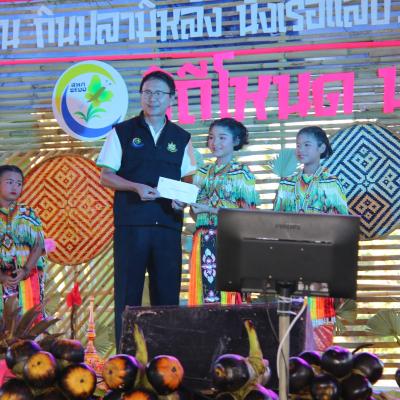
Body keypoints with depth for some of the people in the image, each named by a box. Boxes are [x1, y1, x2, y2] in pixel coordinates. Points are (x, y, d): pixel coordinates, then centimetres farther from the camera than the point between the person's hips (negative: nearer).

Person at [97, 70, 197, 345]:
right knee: (128, 291, 0)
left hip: (168, 223, 3)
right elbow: (106, 176, 2)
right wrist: (137, 187, -14)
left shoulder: (181, 138, 13)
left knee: (168, 291, 4)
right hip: (131, 223, -2)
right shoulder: (122, 132, 5)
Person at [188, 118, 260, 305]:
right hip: (204, 243, 4)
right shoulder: (202, 173, 15)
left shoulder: (242, 173, 1)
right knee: (202, 292, 0)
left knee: (226, 293, -9)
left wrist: (210, 210, -14)